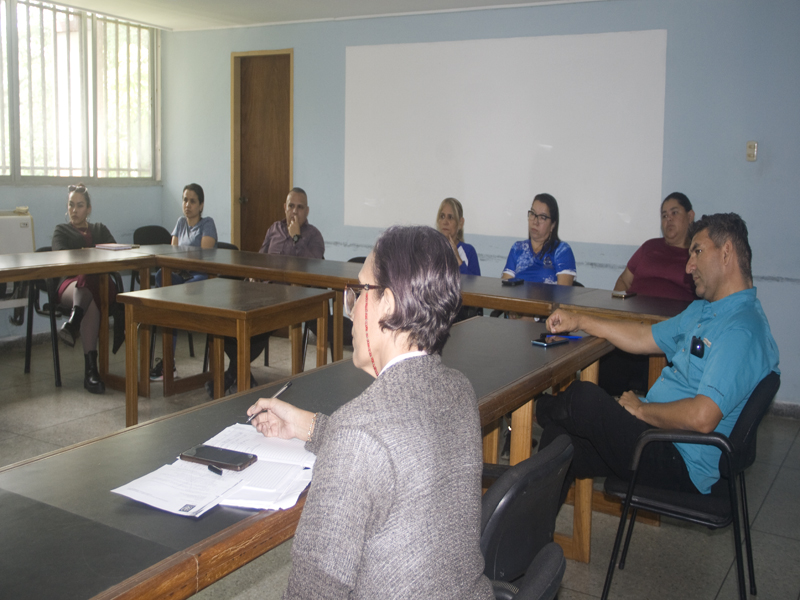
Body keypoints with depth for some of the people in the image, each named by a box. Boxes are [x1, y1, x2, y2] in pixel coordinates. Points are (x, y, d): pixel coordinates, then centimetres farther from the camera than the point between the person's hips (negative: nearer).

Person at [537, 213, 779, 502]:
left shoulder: (742, 329, -22)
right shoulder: (701, 310, 15)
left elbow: (701, 418, -31)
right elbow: (645, 338, 23)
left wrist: (641, 408, -15)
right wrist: (579, 321, 18)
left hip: (680, 464, -10)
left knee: (583, 398, -17)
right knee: (561, 438, -2)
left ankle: (537, 409, 16)